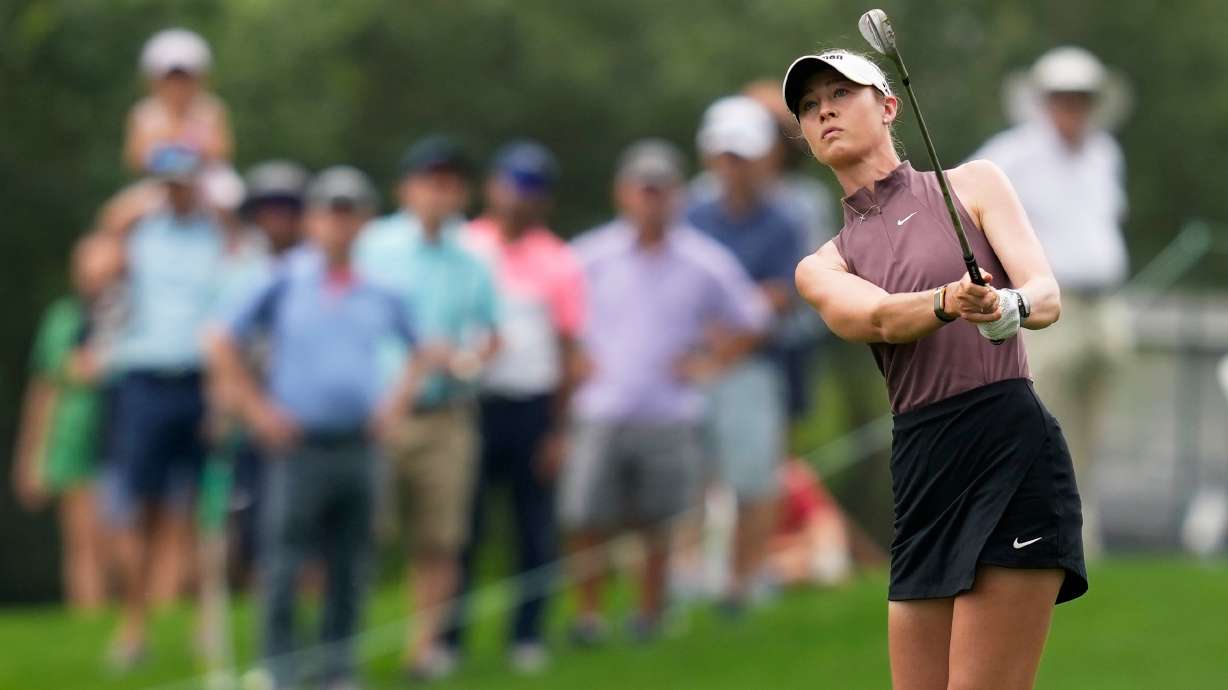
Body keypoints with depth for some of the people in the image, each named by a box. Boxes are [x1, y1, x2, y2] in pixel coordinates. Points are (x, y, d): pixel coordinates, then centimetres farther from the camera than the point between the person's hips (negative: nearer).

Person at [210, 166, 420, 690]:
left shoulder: (379, 290, 8)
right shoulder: (284, 284, -1)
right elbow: (224, 345, 3)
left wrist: (396, 403, 10)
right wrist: (258, 409, -2)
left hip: (357, 445, 3)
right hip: (299, 445, -3)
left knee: (350, 567, 6)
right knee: (285, 563, -5)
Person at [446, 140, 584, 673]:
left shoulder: (558, 264, 4)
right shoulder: (463, 250, 6)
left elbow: (566, 352, 5)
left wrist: (557, 432, 0)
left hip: (533, 406, 0)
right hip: (472, 403, 0)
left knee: (535, 528, 3)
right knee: (462, 526, -2)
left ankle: (528, 636, 11)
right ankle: (447, 636, 3)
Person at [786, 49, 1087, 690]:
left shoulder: (974, 184, 11)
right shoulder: (822, 268, 17)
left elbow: (1047, 296, -3)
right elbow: (880, 318, -5)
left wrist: (1008, 306, -28)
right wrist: (950, 302, -28)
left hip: (1010, 451, -5)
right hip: (921, 471, 5)